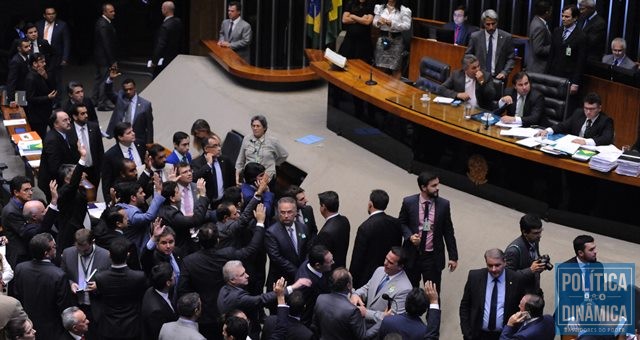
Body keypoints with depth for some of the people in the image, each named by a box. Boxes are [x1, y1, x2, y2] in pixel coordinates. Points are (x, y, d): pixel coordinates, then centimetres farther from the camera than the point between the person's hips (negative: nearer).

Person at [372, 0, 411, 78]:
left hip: (396, 40, -4)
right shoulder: (380, 7, 7)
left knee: (396, 68, 2)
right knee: (381, 66, 9)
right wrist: (378, 22, -13)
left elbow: (407, 26, -13)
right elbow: (374, 22, 11)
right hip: (382, 38, 4)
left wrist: (392, 23, -23)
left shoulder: (404, 10, -8)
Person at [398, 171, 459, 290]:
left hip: (433, 258, 0)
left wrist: (453, 257, 2)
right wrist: (410, 236, -15)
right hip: (412, 255, 0)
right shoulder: (409, 202, -6)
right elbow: (401, 223, 7)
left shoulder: (443, 204, -4)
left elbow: (448, 232, 2)